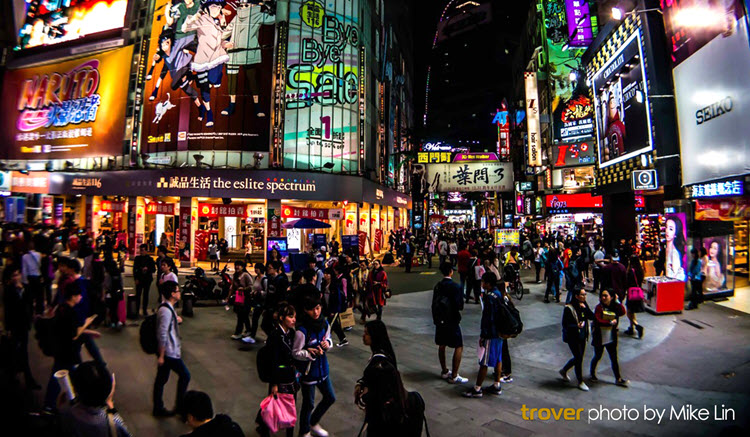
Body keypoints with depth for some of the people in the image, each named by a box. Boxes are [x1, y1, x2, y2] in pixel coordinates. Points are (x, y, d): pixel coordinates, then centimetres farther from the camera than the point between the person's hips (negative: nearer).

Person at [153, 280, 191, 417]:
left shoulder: (167, 308, 7)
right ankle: (180, 406, 16)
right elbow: (162, 335, -24)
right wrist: (161, 355, -20)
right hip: (169, 352, -10)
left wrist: (176, 320, 6)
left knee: (161, 379, 17)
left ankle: (158, 408, 30)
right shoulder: (166, 311, -24)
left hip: (168, 351, 10)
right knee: (185, 375, 3)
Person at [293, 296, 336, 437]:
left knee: (330, 398, 20)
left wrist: (328, 343, -12)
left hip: (322, 367, 7)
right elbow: (295, 353, -18)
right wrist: (311, 353, -31)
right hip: (308, 370, -6)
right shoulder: (302, 330, -26)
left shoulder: (325, 323, -8)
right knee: (308, 403, 11)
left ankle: (314, 423, 45)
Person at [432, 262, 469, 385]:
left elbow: (434, 304, 8)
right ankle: (454, 376, 3)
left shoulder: (437, 286, 3)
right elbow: (460, 306, -17)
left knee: (441, 346, 16)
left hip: (439, 320, 7)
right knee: (459, 347, 3)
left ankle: (444, 371, 29)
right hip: (452, 321, -7)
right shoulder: (455, 287, -17)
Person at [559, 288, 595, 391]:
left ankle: (564, 370, 38)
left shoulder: (584, 305, 3)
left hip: (582, 336, 7)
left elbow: (592, 317, -7)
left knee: (579, 358, 15)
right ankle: (580, 382, 16)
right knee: (579, 358, -2)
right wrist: (577, 326, -31)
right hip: (573, 337, -7)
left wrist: (585, 308, -20)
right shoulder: (569, 308, -18)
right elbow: (565, 324, -16)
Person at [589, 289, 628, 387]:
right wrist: (610, 323, -19)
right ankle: (592, 374, 30)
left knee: (614, 358, 10)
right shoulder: (599, 307, -11)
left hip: (611, 338, 4)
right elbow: (598, 321, -19)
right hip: (599, 337, -3)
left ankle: (618, 379, 20)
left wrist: (617, 301, -15)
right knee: (597, 356, 11)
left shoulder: (614, 307, 2)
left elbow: (622, 312, -17)